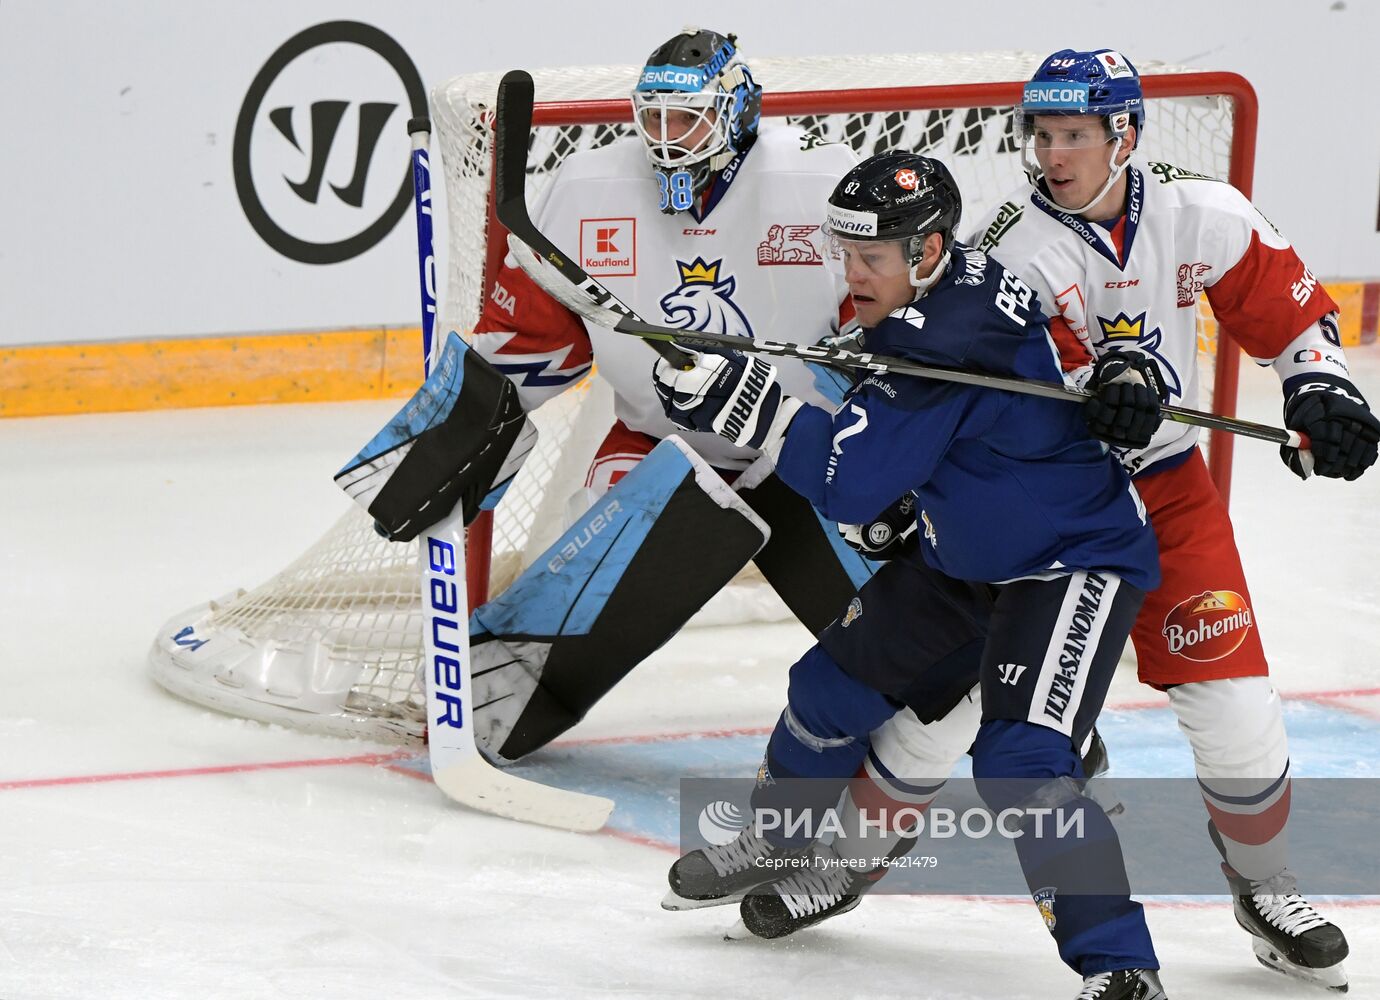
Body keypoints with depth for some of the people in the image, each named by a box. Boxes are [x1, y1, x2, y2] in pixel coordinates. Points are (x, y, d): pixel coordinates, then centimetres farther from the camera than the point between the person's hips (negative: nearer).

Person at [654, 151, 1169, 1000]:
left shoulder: (949, 336, -30)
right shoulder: (942, 292, -1)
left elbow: (851, 479, -31)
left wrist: (746, 398, -29)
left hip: (1076, 561, -10)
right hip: (968, 555, 10)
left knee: (1020, 761, -26)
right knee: (836, 679, 16)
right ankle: (779, 842, 42)